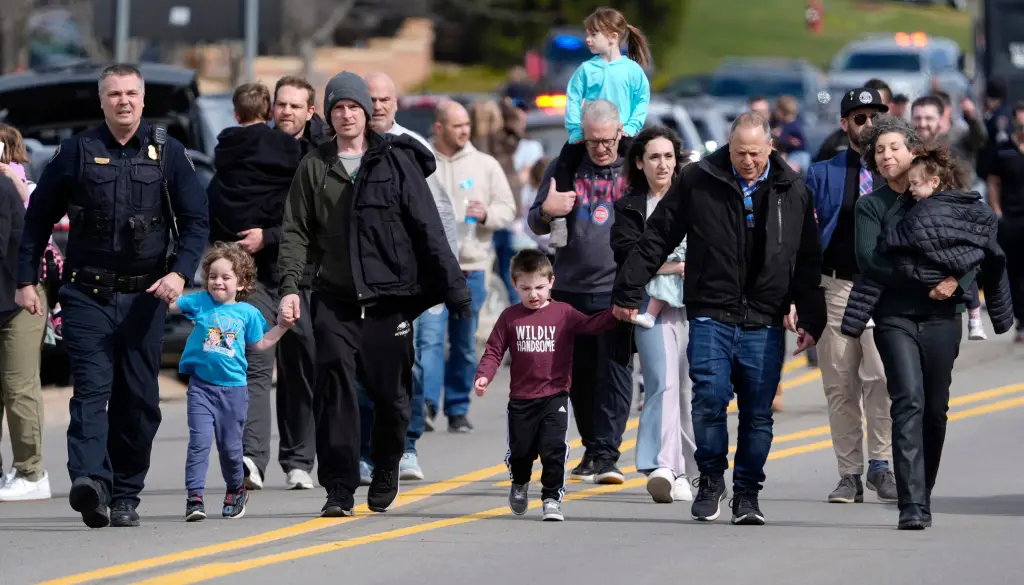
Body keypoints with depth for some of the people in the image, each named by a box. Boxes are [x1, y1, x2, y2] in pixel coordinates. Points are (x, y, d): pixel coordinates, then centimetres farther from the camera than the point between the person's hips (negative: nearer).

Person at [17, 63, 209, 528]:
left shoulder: (167, 153, 5)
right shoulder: (75, 153, 4)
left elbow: (196, 220, 5)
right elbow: (38, 219, 10)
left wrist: (180, 272, -11)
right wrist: (27, 280, 5)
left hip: (144, 295, 2)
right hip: (87, 295, -2)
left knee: (139, 399, 3)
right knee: (92, 389, -15)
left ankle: (125, 495, 12)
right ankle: (90, 480, -31)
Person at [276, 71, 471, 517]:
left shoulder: (396, 161, 3)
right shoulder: (314, 167, 9)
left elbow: (427, 226, 1)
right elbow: (296, 230, 7)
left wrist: (453, 288, -3)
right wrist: (289, 286, -7)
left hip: (390, 297, -1)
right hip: (335, 299, 1)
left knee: (390, 392, 5)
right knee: (335, 386, -12)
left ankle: (385, 474, 28)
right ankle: (338, 488, -10)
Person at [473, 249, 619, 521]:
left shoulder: (563, 313, 0)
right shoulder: (509, 317, 3)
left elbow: (590, 325, -14)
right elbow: (494, 351, 2)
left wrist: (615, 314, -31)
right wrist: (483, 377, -14)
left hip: (555, 396, -2)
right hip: (521, 399, 2)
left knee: (554, 448, -13)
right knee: (520, 451, 11)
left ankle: (552, 498, -1)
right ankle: (519, 484, 43)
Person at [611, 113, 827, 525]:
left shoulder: (793, 192, 6)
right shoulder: (699, 182, 1)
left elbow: (808, 262, 13)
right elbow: (656, 240, 6)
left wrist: (810, 320, 8)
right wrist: (628, 292, 5)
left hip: (764, 323, 2)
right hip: (711, 316, -1)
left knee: (758, 413, 2)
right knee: (710, 398, -12)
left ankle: (747, 493, 15)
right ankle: (710, 479, 9)